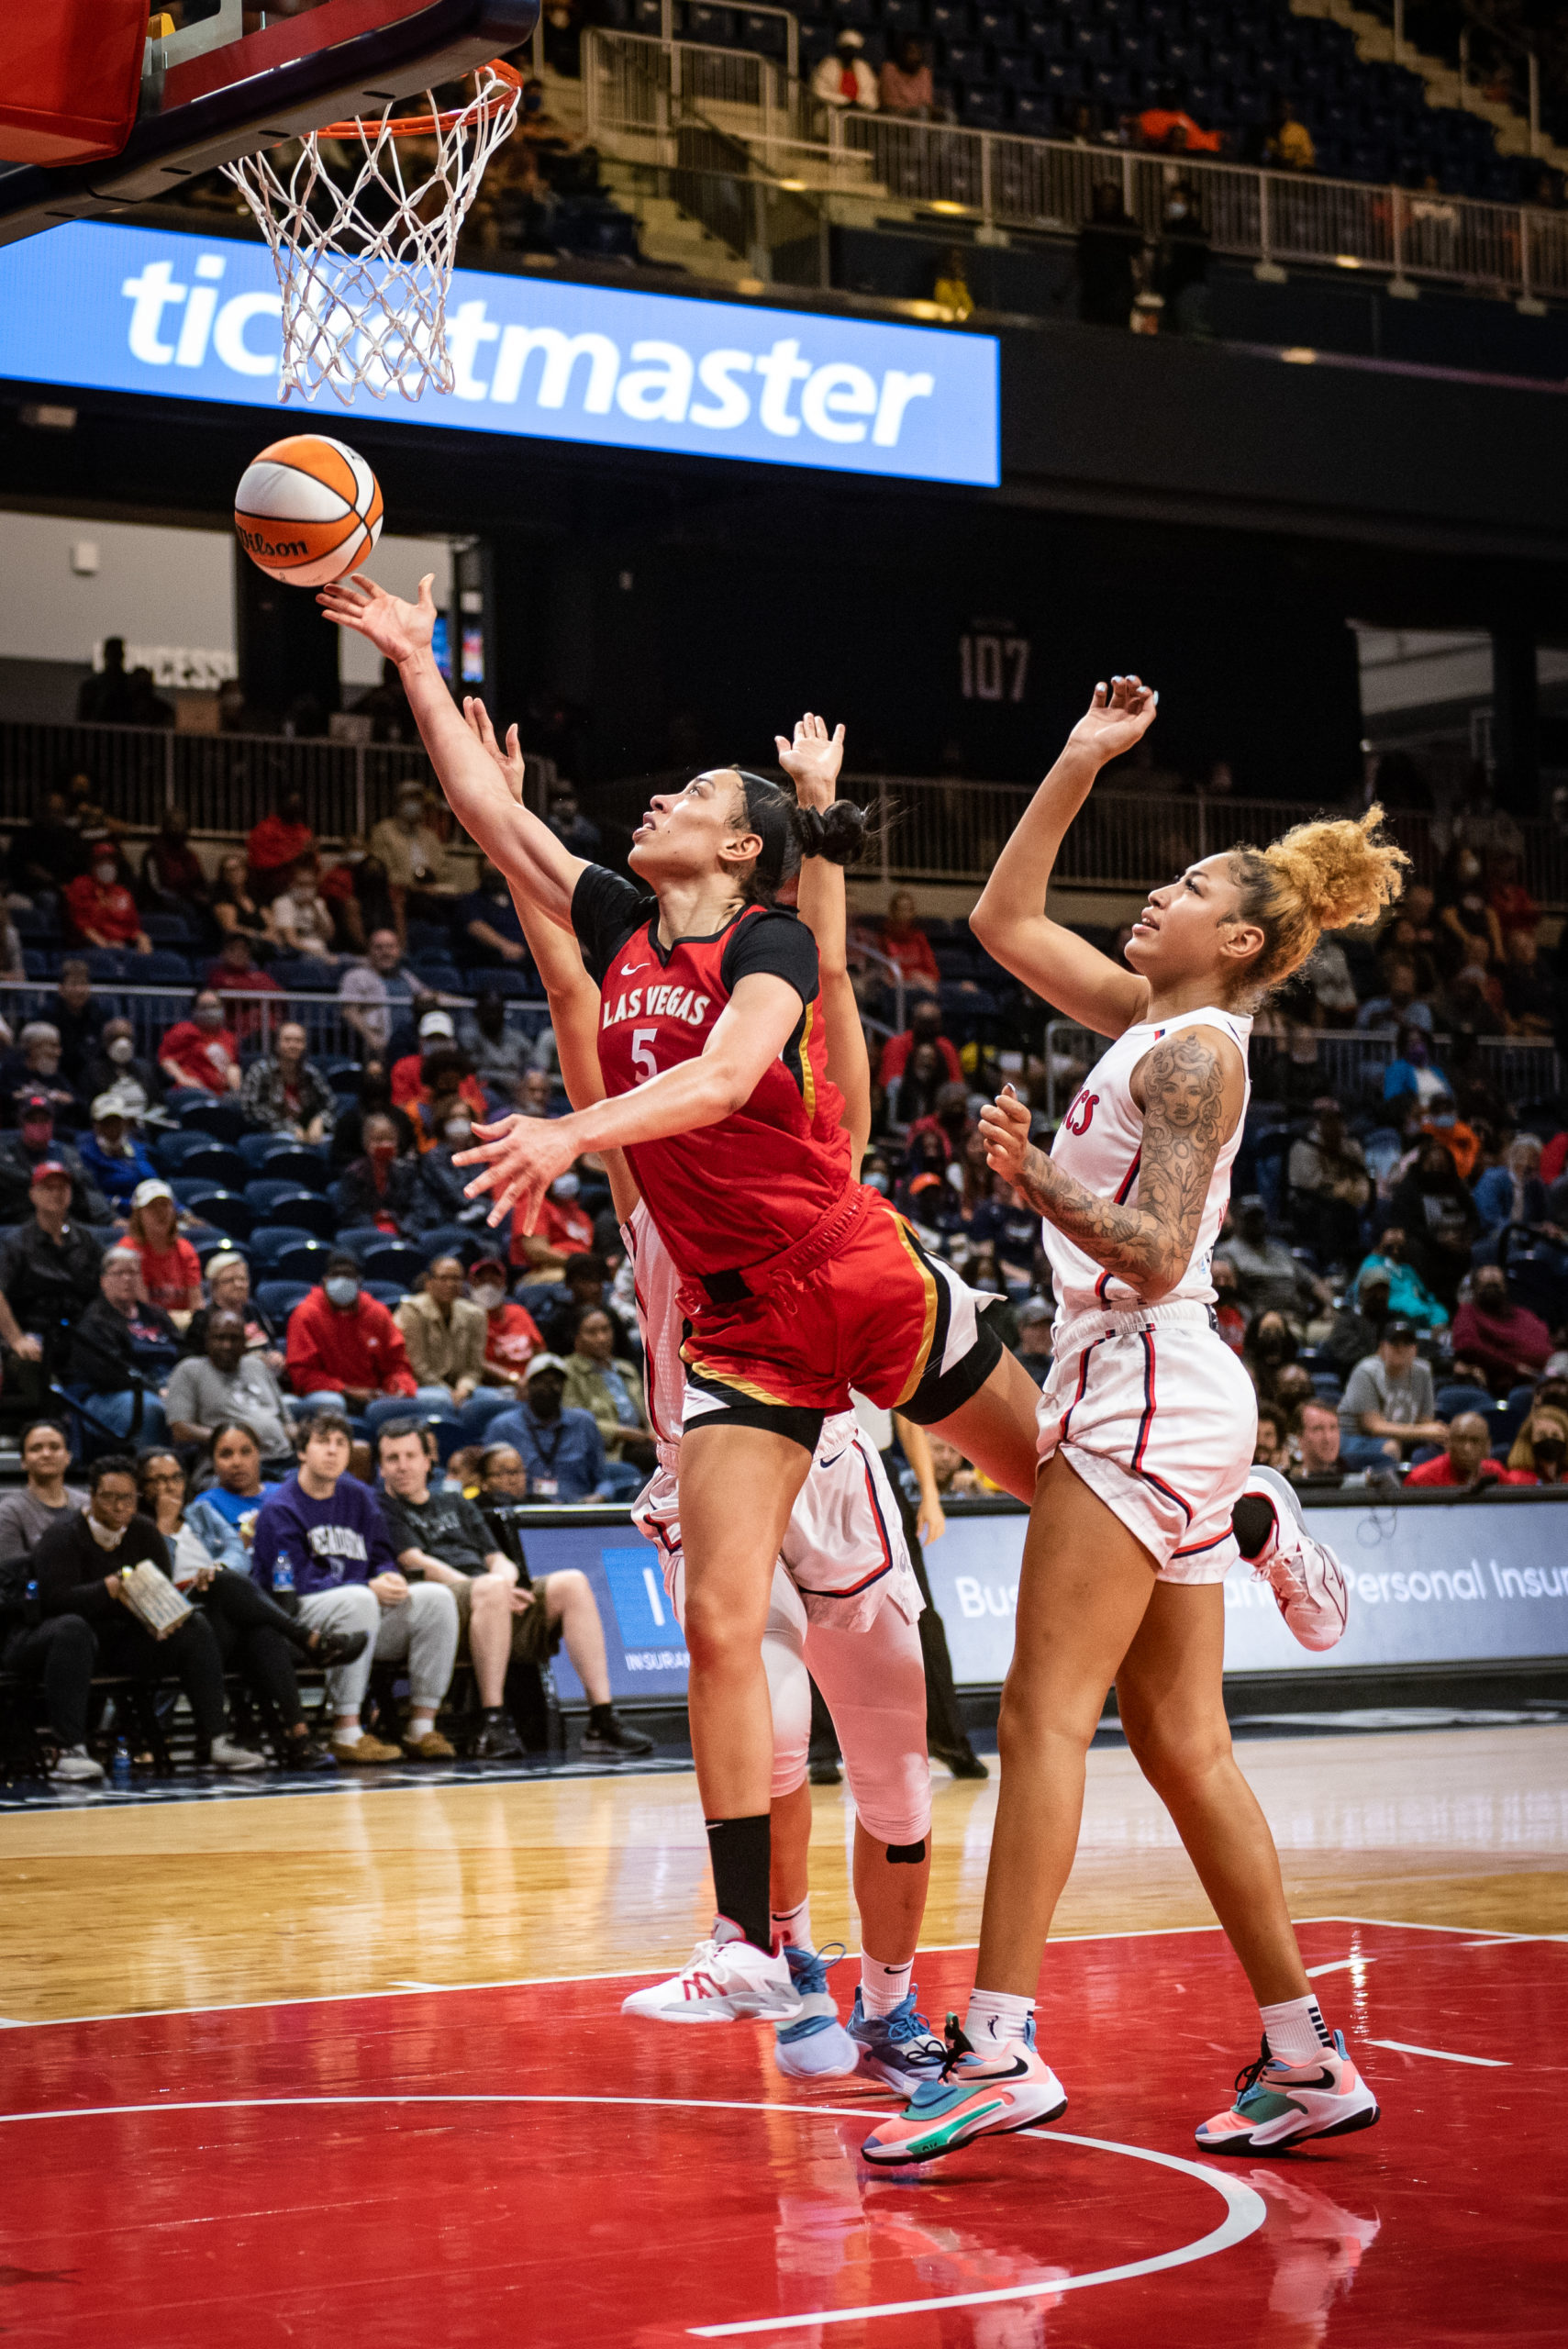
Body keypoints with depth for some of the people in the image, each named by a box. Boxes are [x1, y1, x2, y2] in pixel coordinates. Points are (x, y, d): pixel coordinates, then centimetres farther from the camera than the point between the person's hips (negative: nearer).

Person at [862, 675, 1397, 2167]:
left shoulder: (1194, 1050, -9)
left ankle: (1001, 2050, -15)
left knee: (1044, 1716, -12)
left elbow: (1154, 1254, -16)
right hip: (1146, 1395, 9)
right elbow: (1004, 922, 23)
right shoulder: (1147, 1020, 17)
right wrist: (1080, 763, 20)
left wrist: (1036, 1178, -28)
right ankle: (1304, 2060, 9)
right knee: (1180, 1744, 8)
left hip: (1147, 1388, -9)